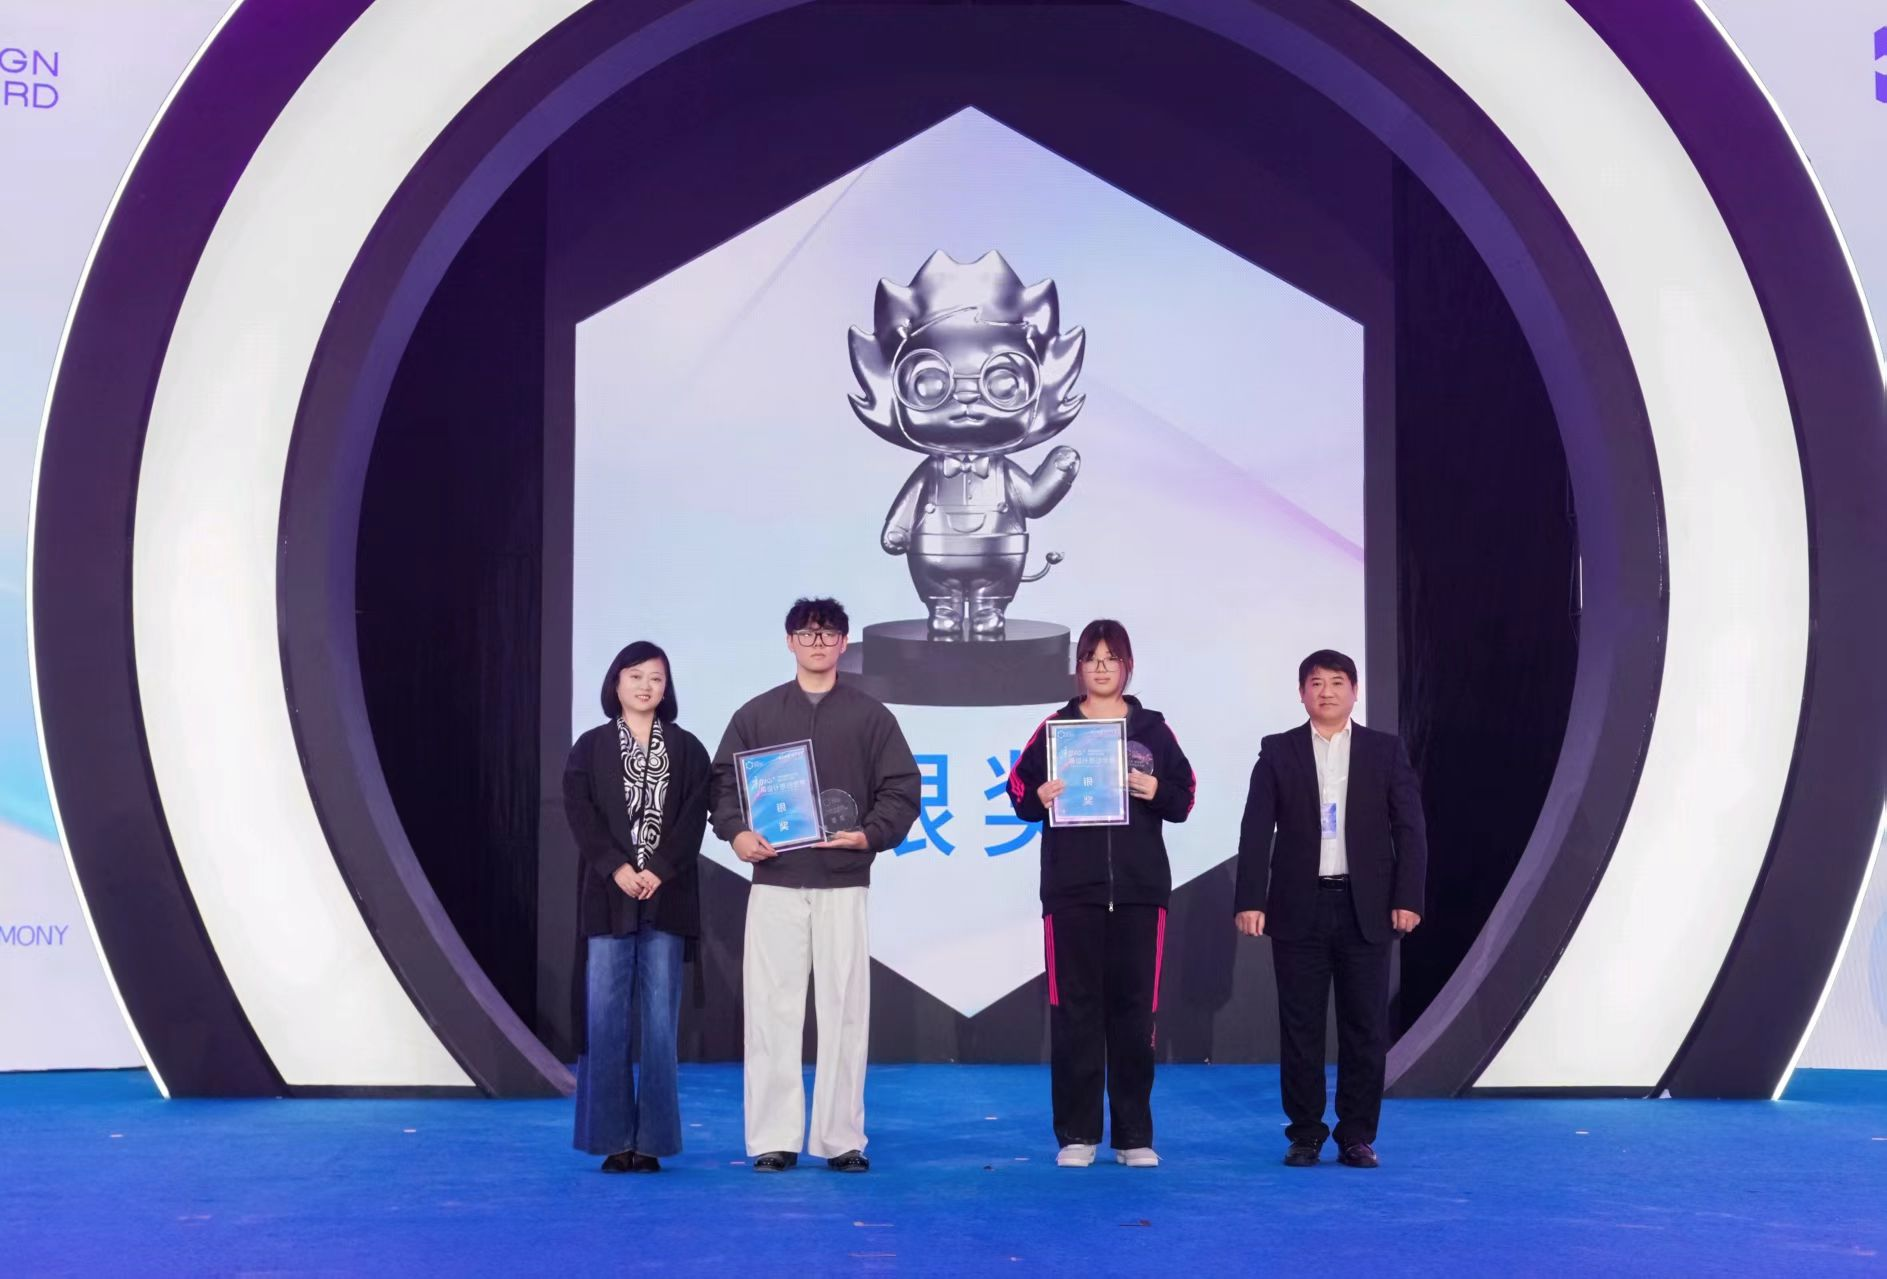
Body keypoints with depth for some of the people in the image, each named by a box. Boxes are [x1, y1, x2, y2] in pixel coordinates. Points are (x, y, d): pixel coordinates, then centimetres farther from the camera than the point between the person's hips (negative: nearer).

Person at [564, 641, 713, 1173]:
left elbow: (695, 816, 0)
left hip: (667, 898, 0)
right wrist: (617, 869, -14)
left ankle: (653, 1139, 5)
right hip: (607, 898, 0)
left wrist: (659, 871, -13)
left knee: (660, 1021, 0)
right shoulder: (590, 747, 9)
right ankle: (614, 1138, 4)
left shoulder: (687, 749, 10)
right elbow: (580, 812, -2)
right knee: (605, 1019, -3)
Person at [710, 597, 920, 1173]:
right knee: (772, 1008, -1)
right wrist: (737, 832, -11)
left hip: (843, 884, 0)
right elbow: (724, 781, 7)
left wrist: (869, 834, -13)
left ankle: (841, 1137, 8)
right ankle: (773, 1138, 5)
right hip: (775, 881, 0)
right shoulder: (756, 714, 10)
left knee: (844, 1009, 1)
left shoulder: (871, 716, 8)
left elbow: (901, 791, 4)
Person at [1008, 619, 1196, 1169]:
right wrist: (1039, 797, -15)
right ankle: (1077, 1134, 6)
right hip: (1071, 890, -1)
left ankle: (1134, 1135, 10)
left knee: (1134, 1007, 2)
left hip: (1139, 890, 1)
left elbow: (1185, 797, 8)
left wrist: (1158, 792, -12)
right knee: (1074, 1006, -1)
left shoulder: (1152, 728, 10)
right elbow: (1018, 790, 6)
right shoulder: (1054, 727, 8)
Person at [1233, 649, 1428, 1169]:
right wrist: (1250, 901, -9)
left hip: (1366, 908, 0)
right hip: (1299, 908, 0)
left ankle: (1357, 1136, 13)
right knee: (1300, 1026, 3)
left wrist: (1407, 898, -7)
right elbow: (1256, 831, 0)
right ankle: (1305, 1135, 12)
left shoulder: (1386, 750, 6)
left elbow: (1410, 829, 3)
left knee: (1365, 1026, 3)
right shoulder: (1278, 752, 5)